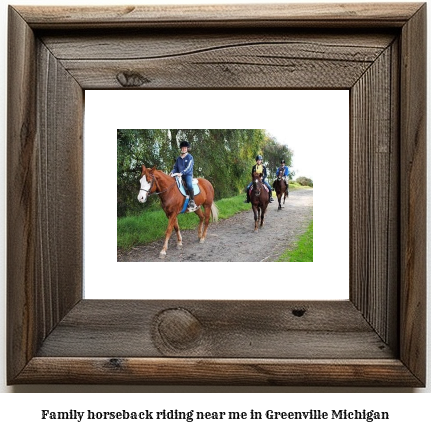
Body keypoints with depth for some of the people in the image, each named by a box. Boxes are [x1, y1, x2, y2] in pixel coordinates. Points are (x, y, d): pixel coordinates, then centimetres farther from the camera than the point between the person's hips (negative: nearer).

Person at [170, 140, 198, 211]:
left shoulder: (189, 157, -1)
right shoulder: (178, 158, 15)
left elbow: (188, 168, -12)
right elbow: (175, 167, 16)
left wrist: (181, 173, -27)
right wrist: (172, 172, -7)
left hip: (188, 175, -6)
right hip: (179, 175, 6)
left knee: (189, 184, -34)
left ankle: (192, 202, -33)